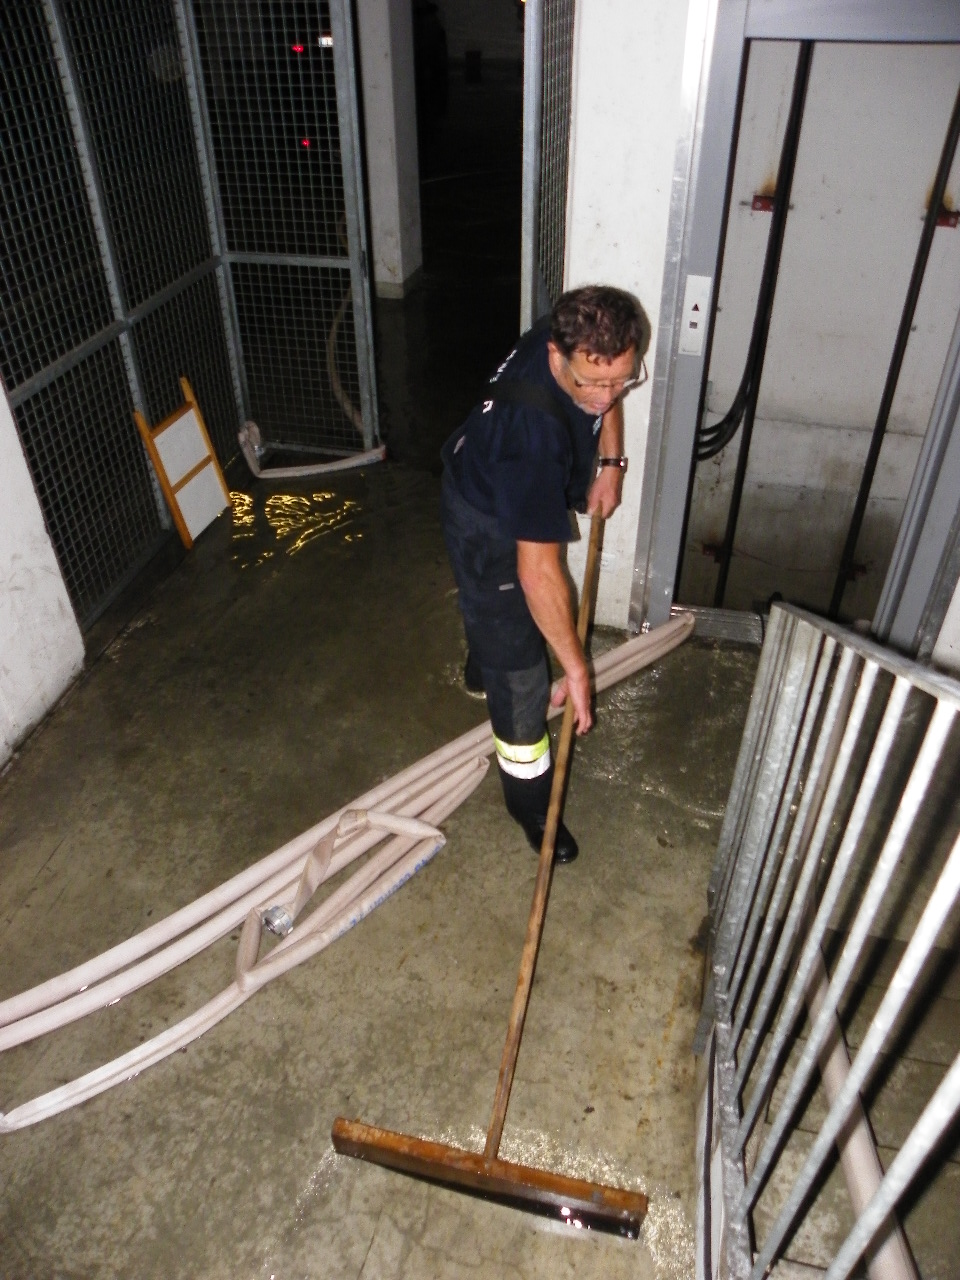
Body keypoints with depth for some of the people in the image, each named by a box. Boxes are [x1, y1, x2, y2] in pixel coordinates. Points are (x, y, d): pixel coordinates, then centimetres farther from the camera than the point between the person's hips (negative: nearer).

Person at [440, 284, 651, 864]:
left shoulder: (585, 345, -23)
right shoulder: (533, 429, -45)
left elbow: (608, 391, 5)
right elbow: (538, 571, -40)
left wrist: (611, 462, -4)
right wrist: (575, 667, -33)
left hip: (530, 493, 8)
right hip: (488, 522, -7)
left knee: (491, 607, 33)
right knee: (519, 665, -1)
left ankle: (481, 671, 64)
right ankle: (529, 797, 19)